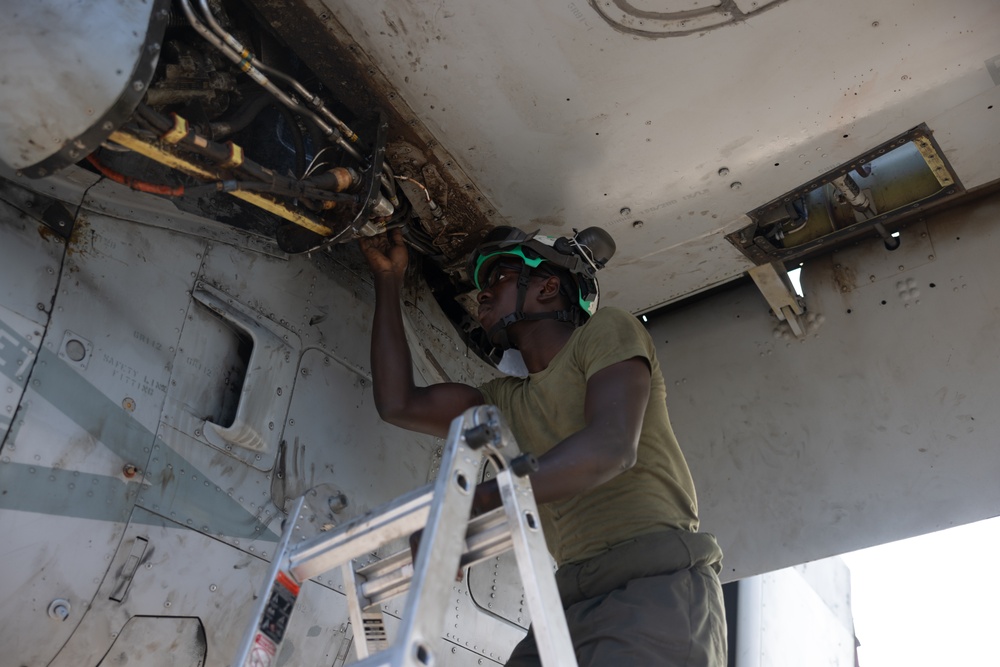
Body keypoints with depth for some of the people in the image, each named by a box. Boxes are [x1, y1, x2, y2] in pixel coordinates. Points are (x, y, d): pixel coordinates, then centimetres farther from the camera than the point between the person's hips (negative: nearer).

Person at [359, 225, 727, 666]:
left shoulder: (605, 330, 4)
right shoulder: (508, 401, 24)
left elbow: (612, 447, -14)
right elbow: (398, 404, 18)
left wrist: (478, 499, -26)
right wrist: (387, 279, 25)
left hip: (657, 584, -6)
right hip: (573, 601, 6)